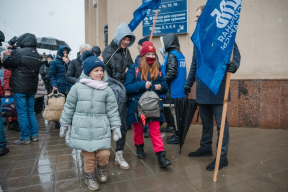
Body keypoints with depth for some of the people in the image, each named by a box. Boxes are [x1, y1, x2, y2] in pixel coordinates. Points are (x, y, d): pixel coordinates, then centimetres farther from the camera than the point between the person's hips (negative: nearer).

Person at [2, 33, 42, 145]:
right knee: (31, 111, 14)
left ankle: (25, 138, 7)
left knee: (22, 113, 0)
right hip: (32, 88, 6)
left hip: (20, 88, -6)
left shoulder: (19, 52, -12)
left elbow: (7, 64, -3)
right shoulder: (37, 55, 8)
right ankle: (34, 135, 19)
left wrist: (7, 55, 16)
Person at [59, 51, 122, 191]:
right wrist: (64, 124, 11)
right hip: (83, 129, 0)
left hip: (101, 128, 1)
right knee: (88, 156, 7)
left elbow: (112, 110, 3)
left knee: (104, 154, -3)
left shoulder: (107, 90, 1)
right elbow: (69, 107, 7)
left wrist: (116, 127, -1)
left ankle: (102, 169, 33)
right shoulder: (77, 87, -1)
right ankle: (89, 177, 35)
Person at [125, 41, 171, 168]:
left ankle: (161, 156, 4)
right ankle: (139, 147, 39)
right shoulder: (134, 68, -5)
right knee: (138, 130, 16)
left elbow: (165, 88, 9)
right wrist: (143, 85, -23)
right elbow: (127, 87, -13)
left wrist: (161, 87, -14)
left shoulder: (158, 70, 5)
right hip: (137, 106, -1)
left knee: (155, 130, -1)